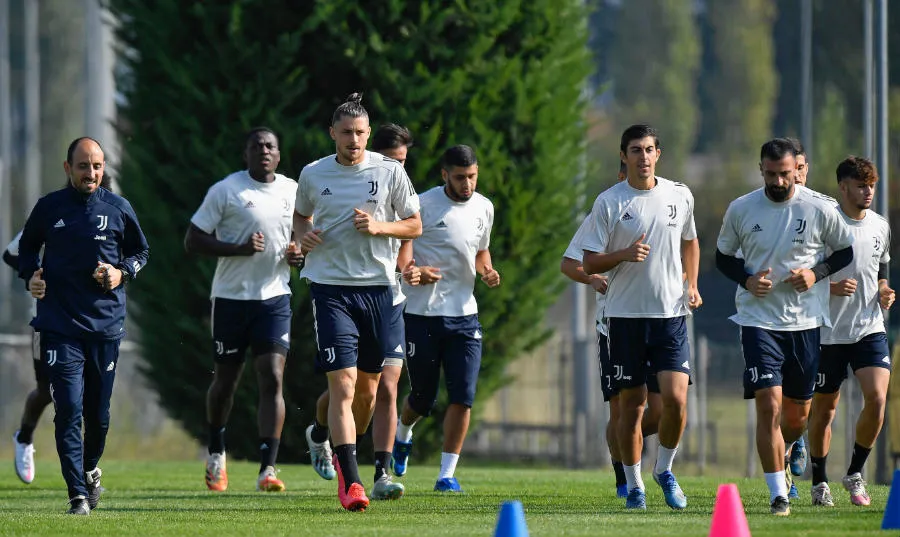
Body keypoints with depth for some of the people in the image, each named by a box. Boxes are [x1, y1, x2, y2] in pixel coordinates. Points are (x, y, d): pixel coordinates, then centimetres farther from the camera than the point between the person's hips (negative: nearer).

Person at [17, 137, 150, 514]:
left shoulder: (118, 209, 4)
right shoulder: (49, 208, 2)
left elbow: (140, 251, 17)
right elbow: (28, 246, 18)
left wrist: (123, 273, -3)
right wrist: (31, 275, -1)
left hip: (105, 323, 2)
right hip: (60, 324, -2)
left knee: (98, 413, 10)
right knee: (68, 410, -11)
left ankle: (90, 469, 39)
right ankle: (78, 495, -10)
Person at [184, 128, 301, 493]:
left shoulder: (293, 191, 7)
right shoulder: (225, 191, -5)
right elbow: (192, 241, -7)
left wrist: (299, 254, 0)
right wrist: (238, 249, -20)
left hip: (275, 298, 2)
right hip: (231, 298, -2)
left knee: (272, 380, -12)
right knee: (225, 380, 10)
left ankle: (267, 468, -16)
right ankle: (216, 453, 35)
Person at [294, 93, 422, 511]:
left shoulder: (389, 171, 1)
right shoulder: (313, 175, 3)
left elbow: (415, 226, 6)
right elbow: (300, 214, 22)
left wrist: (379, 226, -12)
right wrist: (303, 235, -1)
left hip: (376, 286, 2)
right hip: (330, 286, -2)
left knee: (368, 385, 12)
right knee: (342, 383, -14)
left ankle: (345, 454, 39)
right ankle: (349, 481, -18)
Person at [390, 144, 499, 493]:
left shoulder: (483, 208, 8)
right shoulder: (423, 206, -9)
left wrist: (487, 271, 2)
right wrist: (411, 269, -22)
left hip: (463, 314, 4)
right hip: (421, 313, -4)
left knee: (463, 395, -9)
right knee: (423, 396, 6)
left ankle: (447, 474, -3)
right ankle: (403, 435, 41)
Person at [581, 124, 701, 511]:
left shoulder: (680, 196, 6)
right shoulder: (608, 203, -3)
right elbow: (589, 263, -2)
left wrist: (692, 285, 10)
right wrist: (624, 255, -19)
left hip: (671, 314, 1)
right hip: (626, 315, -1)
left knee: (675, 397, -12)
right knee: (631, 404, 3)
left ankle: (665, 470, 12)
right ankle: (633, 486, 16)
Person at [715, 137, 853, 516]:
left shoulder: (820, 209, -3)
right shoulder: (740, 210, -2)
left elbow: (846, 251, 9)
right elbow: (723, 257, 11)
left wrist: (816, 273, -9)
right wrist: (746, 280, -9)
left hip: (805, 323, 1)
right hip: (758, 319, -1)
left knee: (798, 414, 11)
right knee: (769, 406, -14)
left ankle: (778, 456, 45)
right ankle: (778, 495, -10)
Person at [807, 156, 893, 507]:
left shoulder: (880, 226, 8)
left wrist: (884, 293, 2)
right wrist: (831, 288, -20)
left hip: (870, 329, 3)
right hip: (828, 331, -3)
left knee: (877, 398, -14)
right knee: (824, 407, 6)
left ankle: (855, 473, 4)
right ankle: (819, 482, 23)